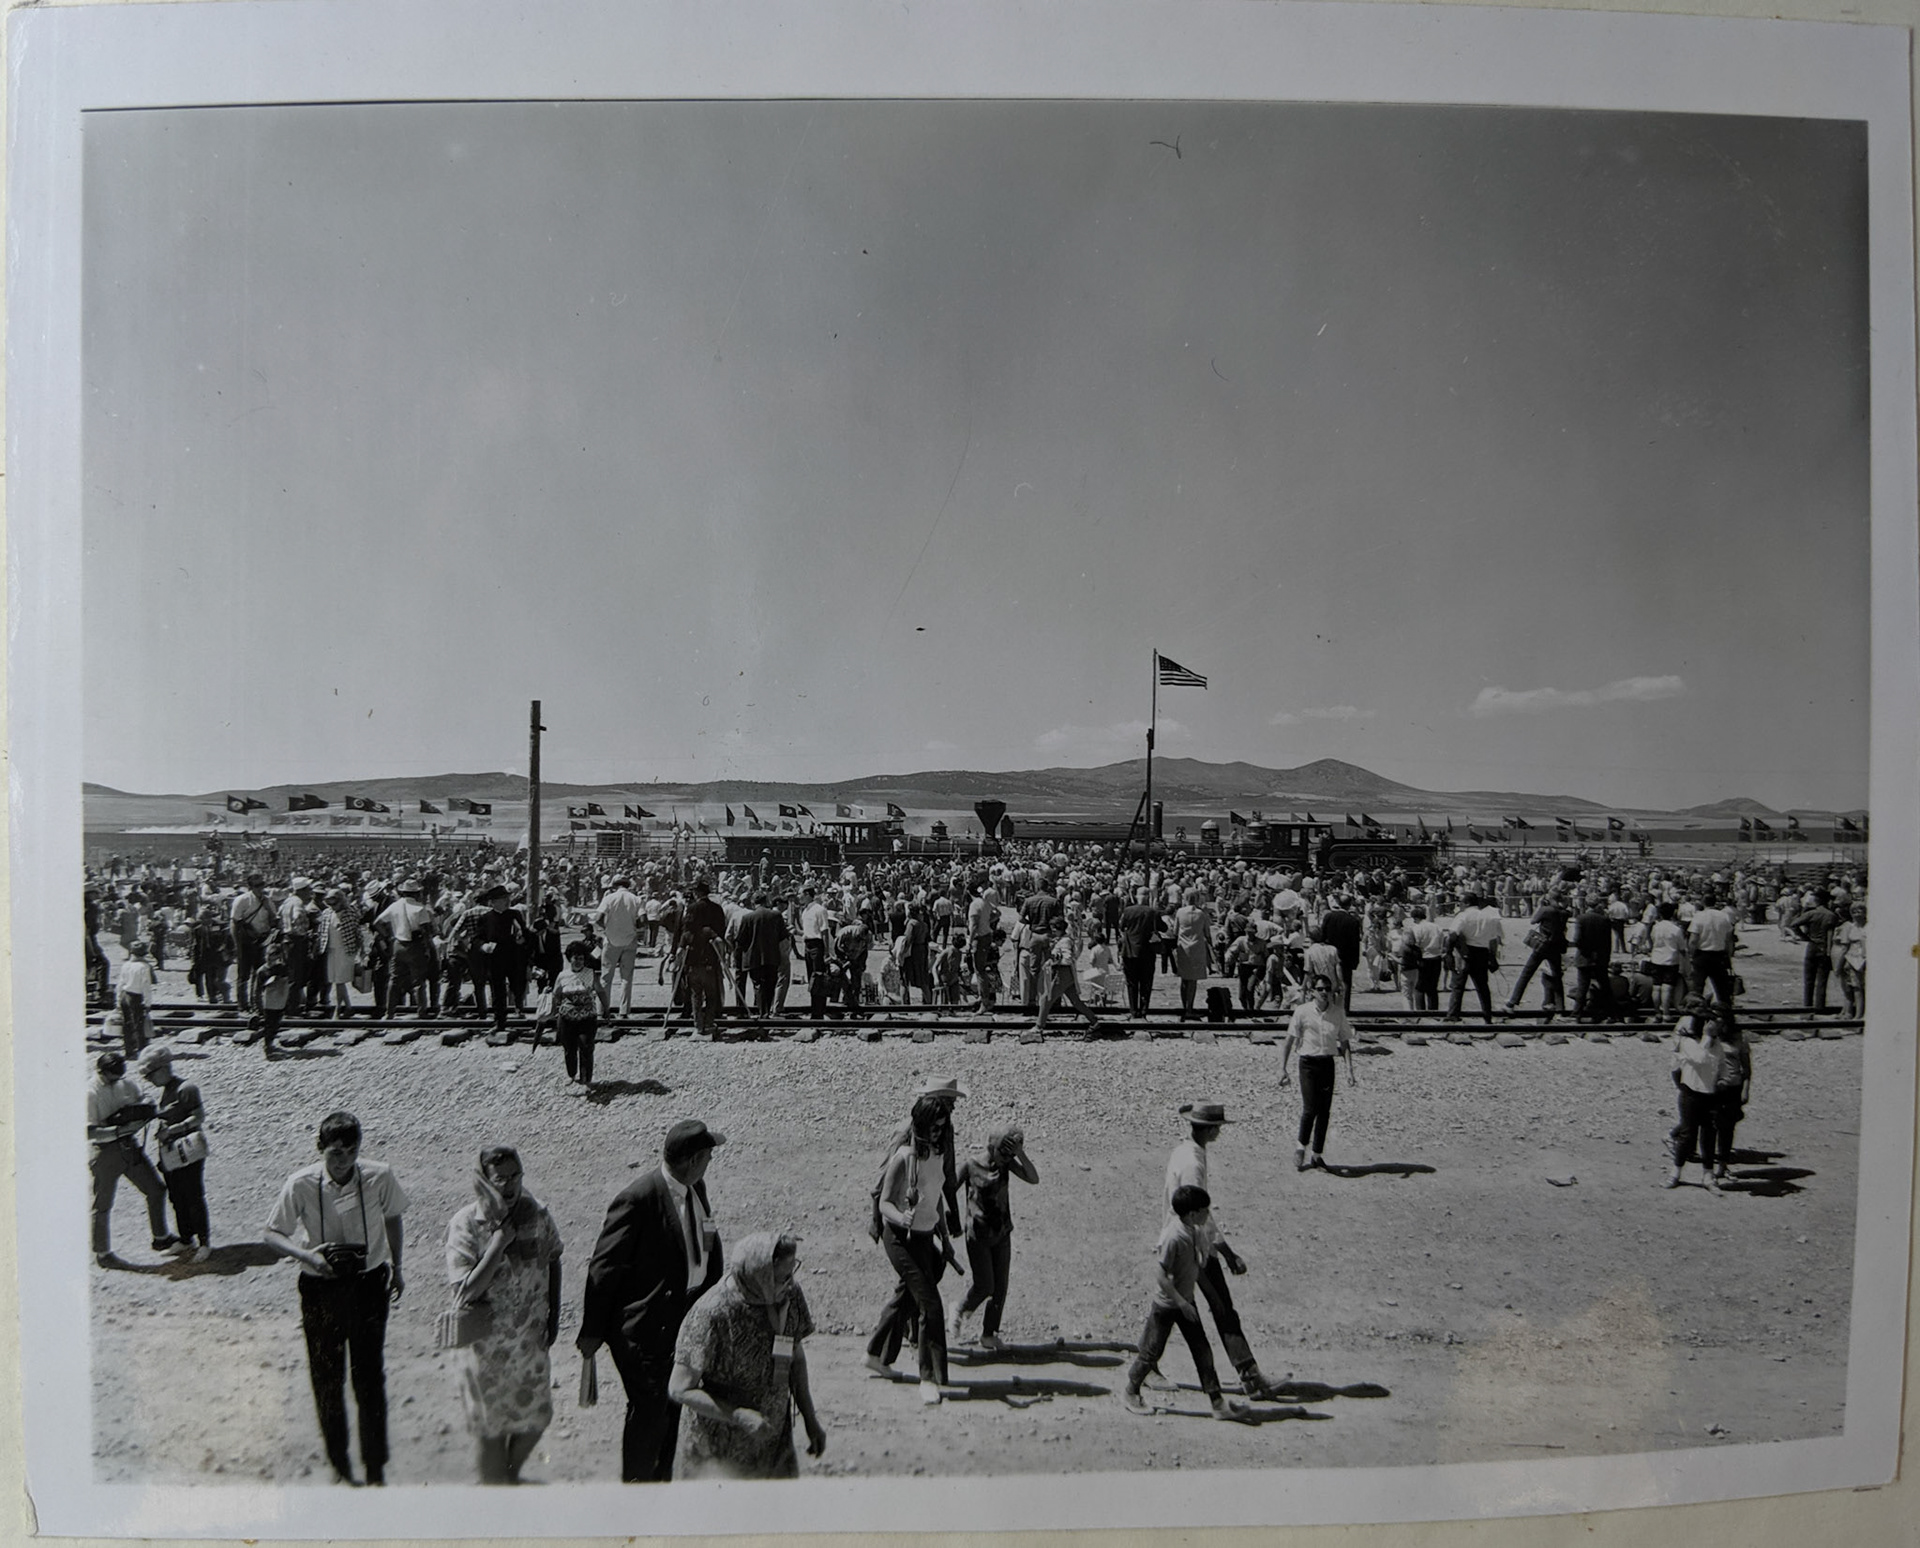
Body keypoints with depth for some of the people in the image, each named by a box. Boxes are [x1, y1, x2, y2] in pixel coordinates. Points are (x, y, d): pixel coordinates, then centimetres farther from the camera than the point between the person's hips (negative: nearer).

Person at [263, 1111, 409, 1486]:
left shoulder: (379, 1177, -14)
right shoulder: (301, 1185, -17)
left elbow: (392, 1218, 4)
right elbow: (273, 1234, -7)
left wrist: (396, 1268, 9)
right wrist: (306, 1255, -25)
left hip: (369, 1283, 0)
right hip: (321, 1288, 0)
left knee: (370, 1377, 5)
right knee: (326, 1378, 13)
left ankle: (375, 1468, 23)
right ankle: (338, 1462, 36)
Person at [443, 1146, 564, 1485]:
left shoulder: (537, 1213, -10)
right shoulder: (465, 1225, -22)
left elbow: (552, 1261, 6)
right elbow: (465, 1292, -29)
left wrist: (554, 1314, 3)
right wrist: (500, 1238, -32)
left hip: (532, 1338, 4)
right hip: (487, 1344, -4)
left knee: (535, 1417, 19)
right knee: (490, 1424, 13)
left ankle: (512, 1474, 48)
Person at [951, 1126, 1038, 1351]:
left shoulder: (1007, 1162, -2)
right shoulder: (972, 1164, -12)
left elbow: (1033, 1178, -14)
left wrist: (1019, 1153, -23)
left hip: (1002, 1233, 4)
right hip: (978, 1234, -4)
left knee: (1000, 1286, 5)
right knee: (984, 1285, -6)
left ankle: (990, 1334, 19)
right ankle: (961, 1313, 22)